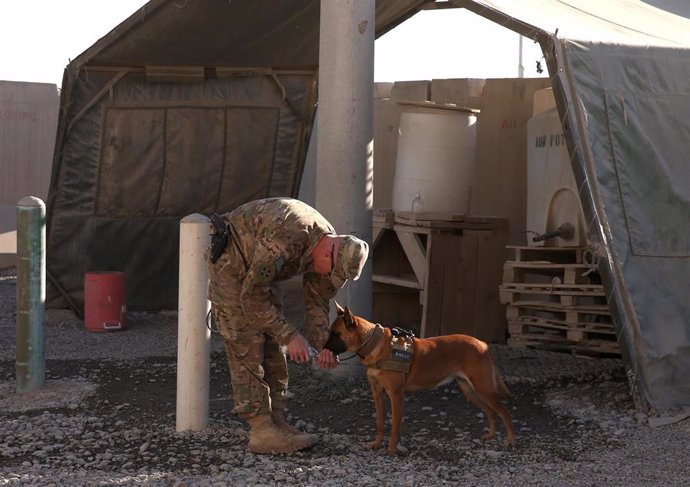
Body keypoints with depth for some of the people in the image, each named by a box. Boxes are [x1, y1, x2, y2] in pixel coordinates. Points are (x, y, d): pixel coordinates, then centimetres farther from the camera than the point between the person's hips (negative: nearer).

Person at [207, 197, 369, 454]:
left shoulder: (329, 247, -11)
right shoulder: (285, 238, -39)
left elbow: (317, 301, 0)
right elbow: (252, 296, -33)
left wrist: (322, 345, -14)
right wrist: (290, 336, -30)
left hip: (257, 271, 9)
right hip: (231, 265, -9)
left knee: (273, 347, 7)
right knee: (248, 348, -12)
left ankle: (276, 422, 12)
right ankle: (261, 432, -11)